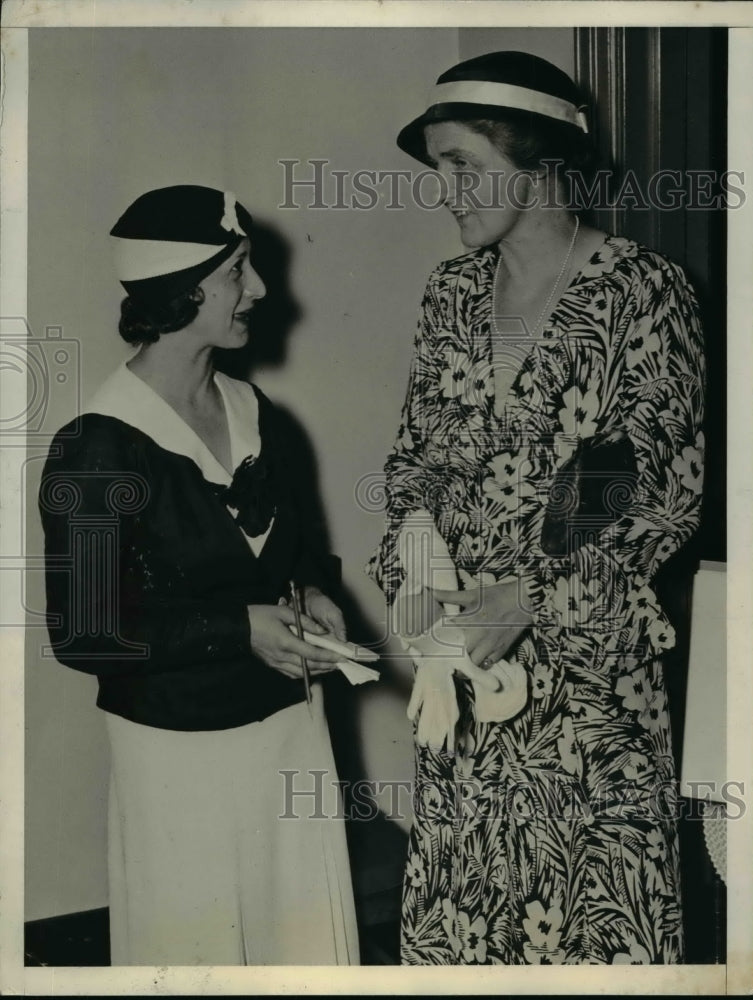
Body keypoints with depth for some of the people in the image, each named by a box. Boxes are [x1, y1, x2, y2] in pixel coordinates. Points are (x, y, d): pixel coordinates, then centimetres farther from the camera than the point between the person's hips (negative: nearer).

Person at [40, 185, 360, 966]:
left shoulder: (252, 410, 3)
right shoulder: (99, 448, -17)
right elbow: (83, 634, -16)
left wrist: (313, 594, -3)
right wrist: (238, 629, -21)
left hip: (289, 720, 6)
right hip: (182, 746, -6)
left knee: (308, 937, 14)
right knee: (197, 947, 10)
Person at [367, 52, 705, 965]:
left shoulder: (642, 292, -11)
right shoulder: (453, 293, 6)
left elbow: (671, 494, -11)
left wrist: (531, 599, -17)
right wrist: (413, 566, -5)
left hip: (585, 643, -5)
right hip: (462, 639, 5)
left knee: (591, 855, 4)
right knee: (461, 853, 11)